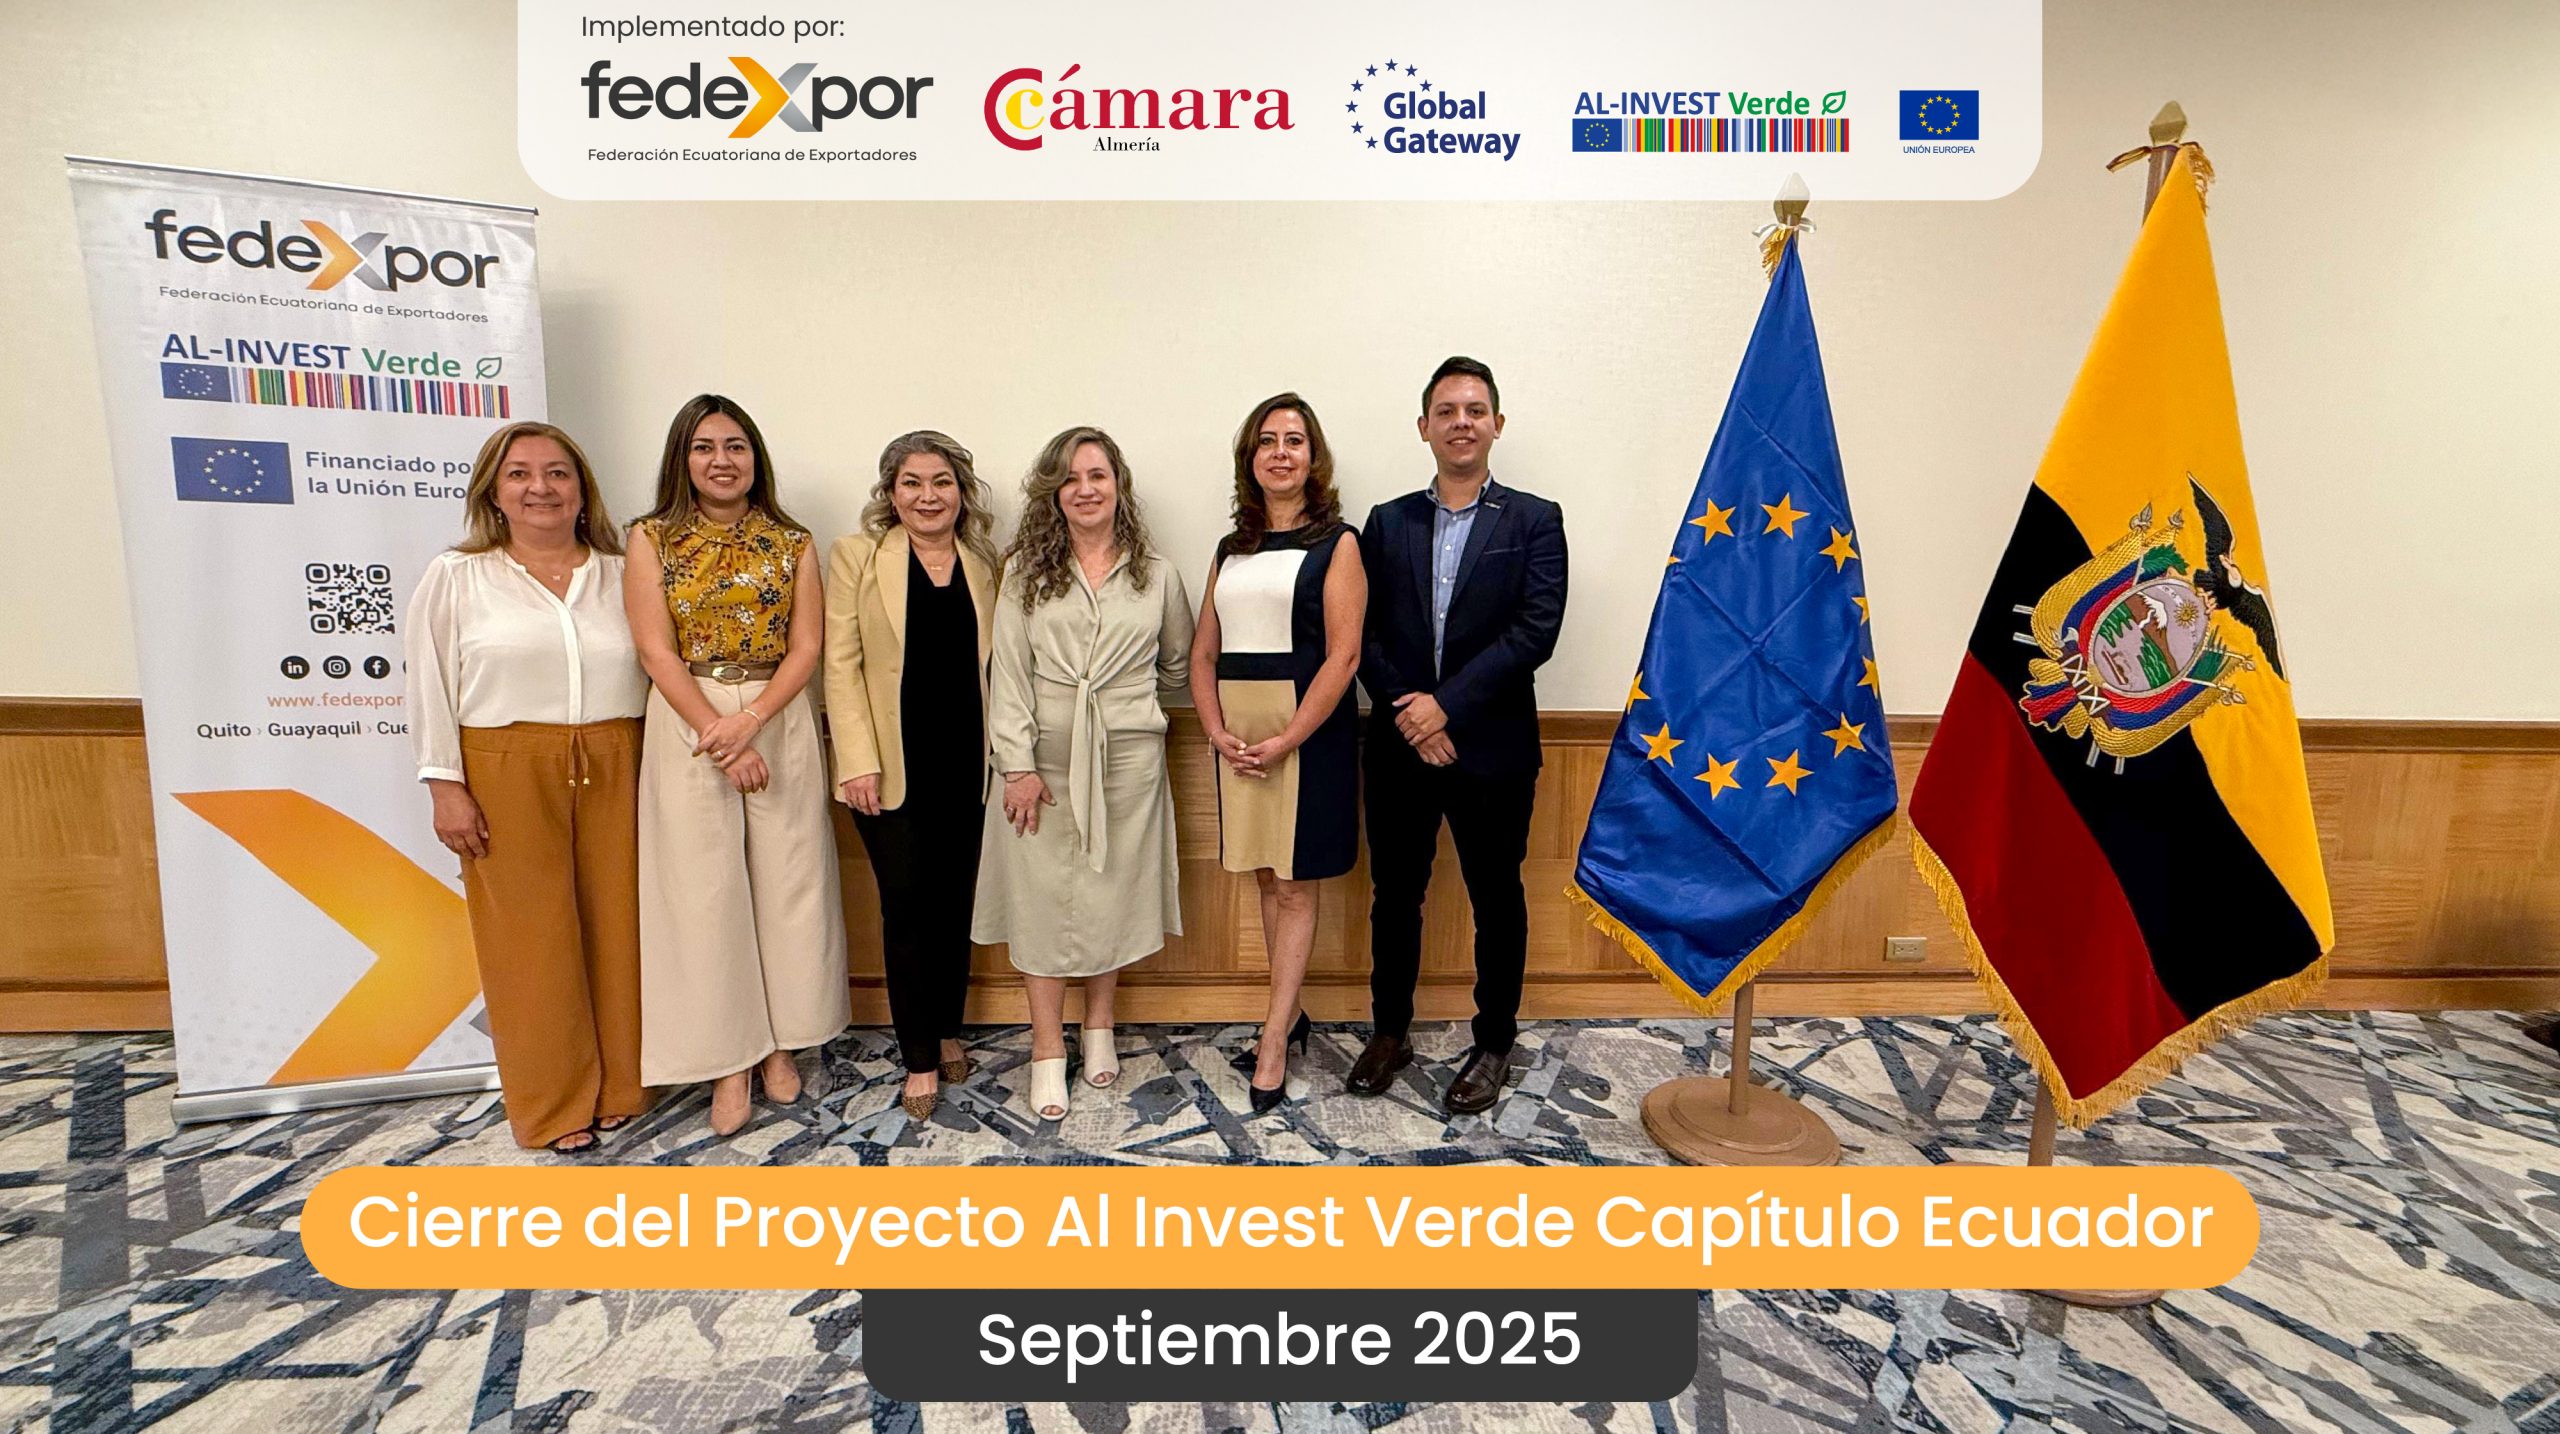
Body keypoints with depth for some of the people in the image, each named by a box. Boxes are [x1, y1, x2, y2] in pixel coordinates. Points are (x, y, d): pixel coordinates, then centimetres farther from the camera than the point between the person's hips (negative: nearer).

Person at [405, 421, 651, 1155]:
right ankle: (554, 1104, 17)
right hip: (509, 775, -2)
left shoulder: (621, 574, 9)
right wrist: (446, 786, -6)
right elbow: (431, 687, 1)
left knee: (613, 925, 7)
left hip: (612, 772, 2)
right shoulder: (456, 577, 4)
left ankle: (615, 1086, 22)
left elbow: (654, 670, 8)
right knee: (533, 937, 4)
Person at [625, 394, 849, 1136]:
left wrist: (749, 722, -14)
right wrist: (716, 734, -14)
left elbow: (807, 648, -1)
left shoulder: (792, 542, 6)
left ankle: (780, 1042, 20)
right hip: (686, 724, -1)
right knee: (704, 888, 1)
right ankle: (728, 1060, 13)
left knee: (786, 879, 4)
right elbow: (657, 652, -5)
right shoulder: (651, 540, 3)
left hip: (780, 721, 1)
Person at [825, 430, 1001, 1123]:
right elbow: (841, 663, -4)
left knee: (955, 901, 11)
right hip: (893, 762, -2)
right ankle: (920, 1060, 12)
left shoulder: (984, 562, 8)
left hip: (965, 760, 3)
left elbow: (996, 662, 10)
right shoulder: (856, 555, 0)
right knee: (907, 904, 1)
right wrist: (858, 760, -12)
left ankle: (947, 1031, 29)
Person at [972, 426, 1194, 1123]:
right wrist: (1018, 764, -8)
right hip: (1046, 760, 0)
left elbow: (1179, 663, 17)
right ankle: (1048, 1051, 14)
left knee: (1114, 890, 8)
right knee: (1043, 895, 3)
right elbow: (1008, 673, -2)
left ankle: (1098, 1026, 27)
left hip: (1127, 757, 1)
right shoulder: (1026, 572, 3)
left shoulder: (1156, 574, 5)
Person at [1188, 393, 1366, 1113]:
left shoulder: (1336, 541, -3)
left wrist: (1285, 740, -18)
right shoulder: (1233, 548, 14)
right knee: (1266, 880, 13)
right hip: (1239, 734, 6)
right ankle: (1289, 1015, 27)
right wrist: (1217, 731, -5)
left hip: (1309, 727, -5)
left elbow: (1343, 654, -12)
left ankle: (1272, 1041, 10)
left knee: (1295, 886, 2)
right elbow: (1204, 653, 10)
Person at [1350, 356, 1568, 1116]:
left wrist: (1447, 704, -16)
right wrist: (1406, 712, -12)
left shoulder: (1534, 520, 0)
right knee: (1394, 895, 13)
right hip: (1400, 747, 3)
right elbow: (1364, 632, 1)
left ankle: (1494, 1043, 27)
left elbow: (1536, 630, -11)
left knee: (1496, 899, 10)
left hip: (1492, 747, -2)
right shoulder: (1387, 522, 8)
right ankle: (1389, 1032, 31)